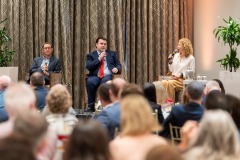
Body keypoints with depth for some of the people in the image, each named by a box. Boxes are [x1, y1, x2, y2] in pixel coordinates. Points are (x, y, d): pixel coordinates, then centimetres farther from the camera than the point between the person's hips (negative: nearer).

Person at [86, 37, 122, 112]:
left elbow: (119, 65, 18)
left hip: (108, 76, 0)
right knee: (90, 82, -35)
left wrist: (117, 68, -7)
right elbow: (88, 66, 1)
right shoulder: (91, 55, 18)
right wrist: (99, 59, -4)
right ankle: (91, 106, -23)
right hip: (95, 76, 0)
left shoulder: (112, 53, 23)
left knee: (105, 82, -37)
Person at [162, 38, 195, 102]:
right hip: (173, 78, 5)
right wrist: (170, 62, 2)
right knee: (163, 82, -30)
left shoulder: (191, 58, -3)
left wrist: (182, 75, -17)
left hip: (183, 80, -5)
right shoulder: (176, 55, 12)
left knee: (169, 83, -35)